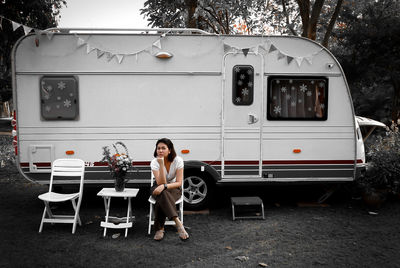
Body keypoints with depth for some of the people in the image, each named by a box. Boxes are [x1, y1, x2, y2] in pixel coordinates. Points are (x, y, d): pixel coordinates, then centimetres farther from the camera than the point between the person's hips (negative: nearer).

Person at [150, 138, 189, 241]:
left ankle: (160, 228, -24)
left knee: (161, 200, -34)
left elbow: (179, 183, -19)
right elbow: (160, 182, -27)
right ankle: (178, 223, -39)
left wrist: (164, 186, -35)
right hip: (159, 188, 1)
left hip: (174, 188, 0)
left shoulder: (178, 160, -17)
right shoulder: (154, 162, -16)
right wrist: (161, 165, -36)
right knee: (163, 194, -37)